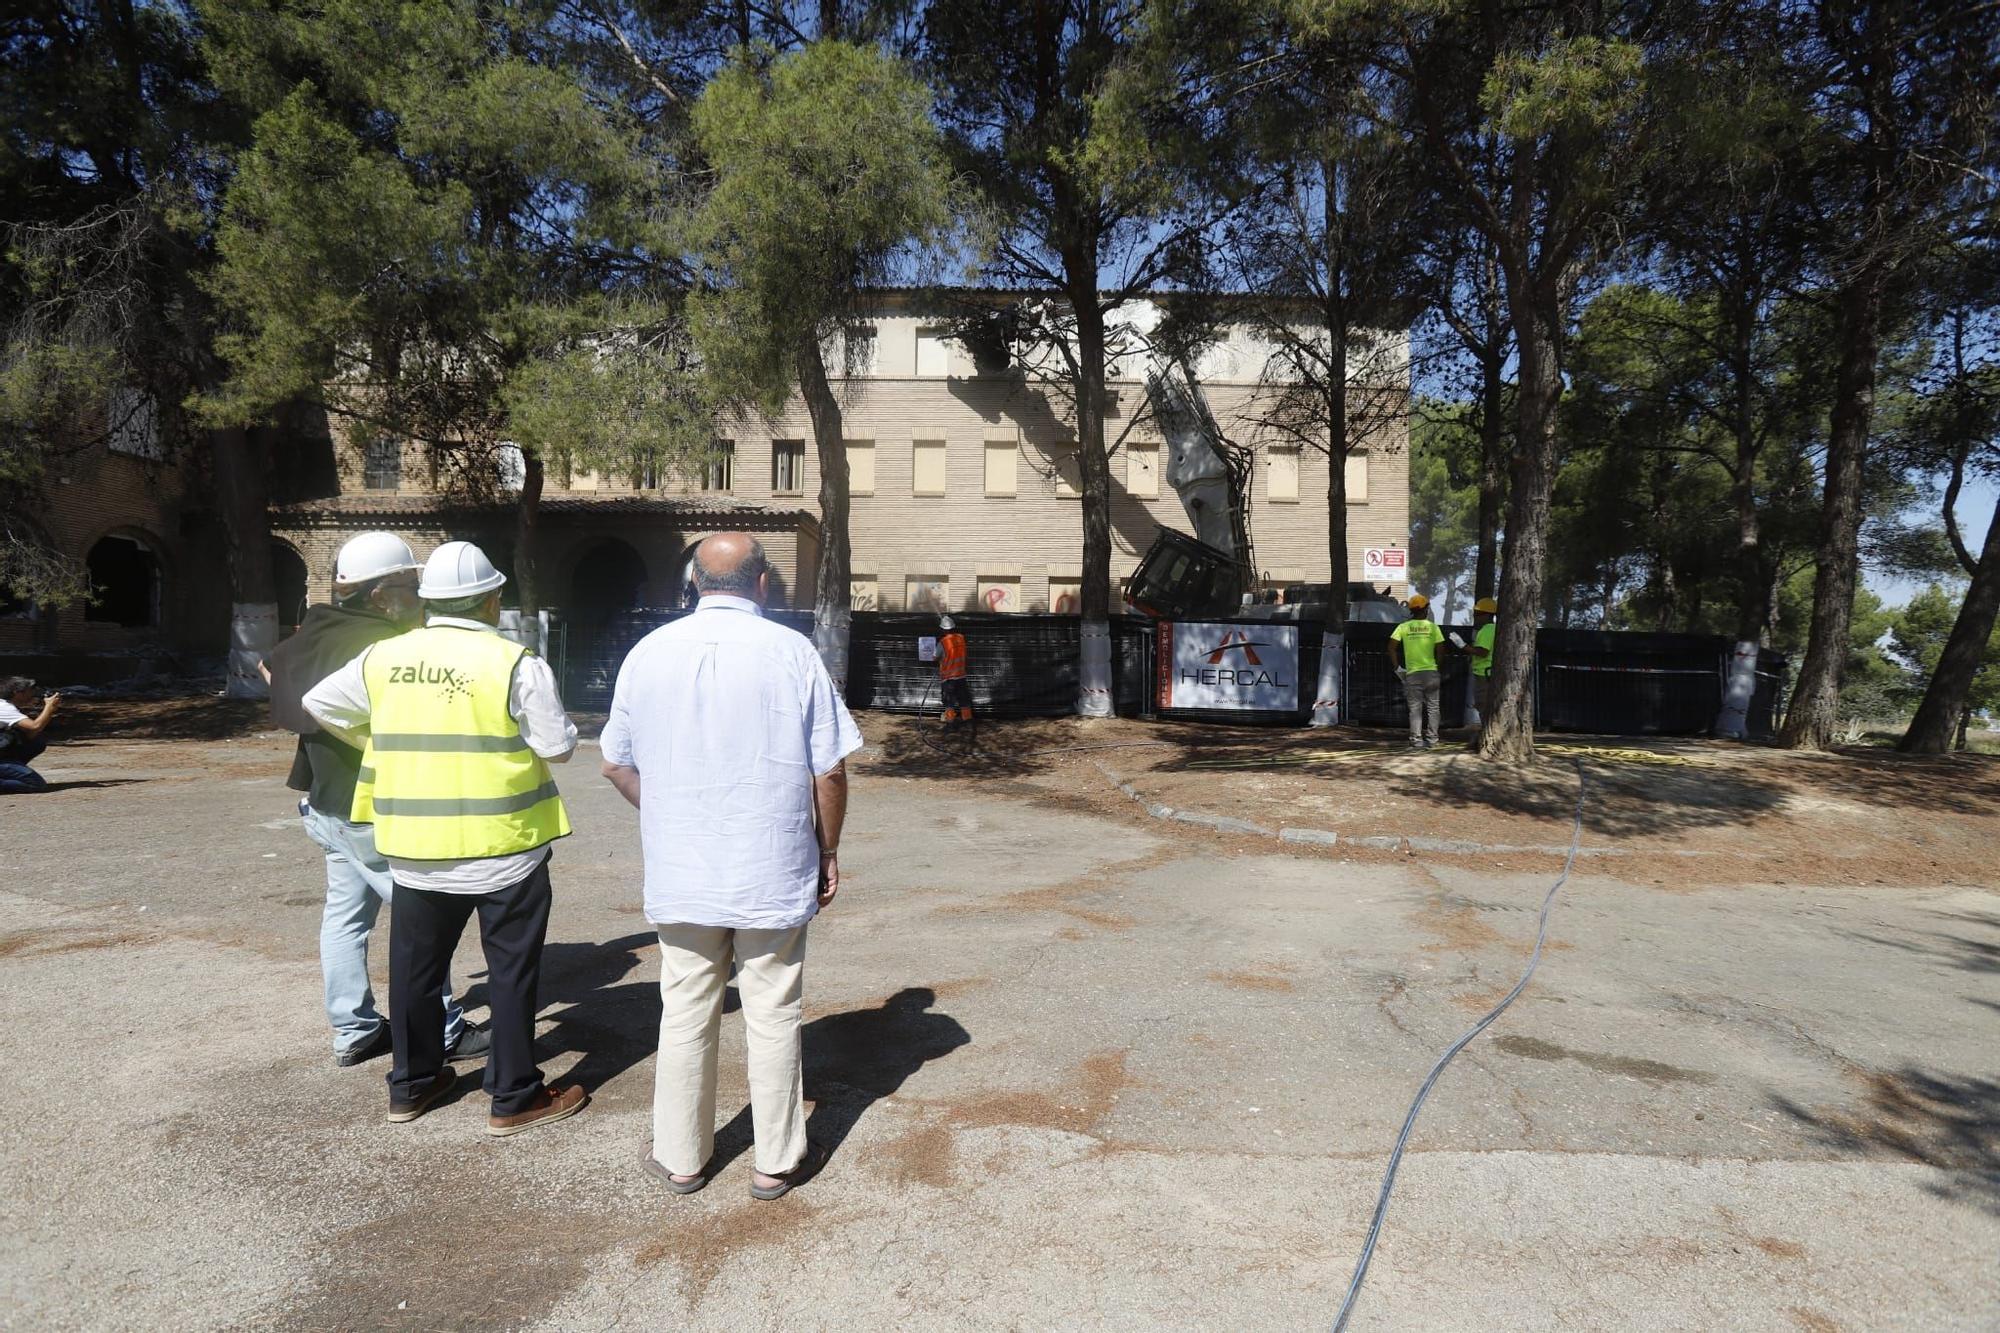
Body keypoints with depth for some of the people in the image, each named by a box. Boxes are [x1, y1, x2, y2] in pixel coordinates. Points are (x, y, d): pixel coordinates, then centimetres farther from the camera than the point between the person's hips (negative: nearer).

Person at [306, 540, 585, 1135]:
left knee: (416, 965, 18)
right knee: (511, 968, 7)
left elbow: (319, 703, 16)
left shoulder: (383, 658, 2)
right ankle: (514, 1098, 14)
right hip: (503, 842, -5)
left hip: (415, 843, 5)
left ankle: (411, 1085, 32)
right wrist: (537, 725, 9)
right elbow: (558, 746, -11)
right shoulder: (515, 663, -14)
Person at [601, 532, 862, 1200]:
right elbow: (829, 770, -7)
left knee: (685, 1014, 14)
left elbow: (616, 765, 8)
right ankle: (777, 1160, 23)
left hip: (680, 874, 3)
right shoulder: (791, 652, -9)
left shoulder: (649, 652, 0)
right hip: (774, 872, -2)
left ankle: (680, 1158, 28)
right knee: (773, 1017, 9)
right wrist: (828, 851, 6)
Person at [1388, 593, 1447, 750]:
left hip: (1412, 673, 0)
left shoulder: (1403, 627, 0)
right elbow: (1440, 650, -2)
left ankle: (1416, 741, 1)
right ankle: (1431, 739, 12)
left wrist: (1397, 666, 1)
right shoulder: (1433, 627, 0)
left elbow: (1391, 647, -7)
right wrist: (1439, 665, 13)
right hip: (1431, 672, 0)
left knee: (1415, 708, 3)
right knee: (1432, 707, 10)